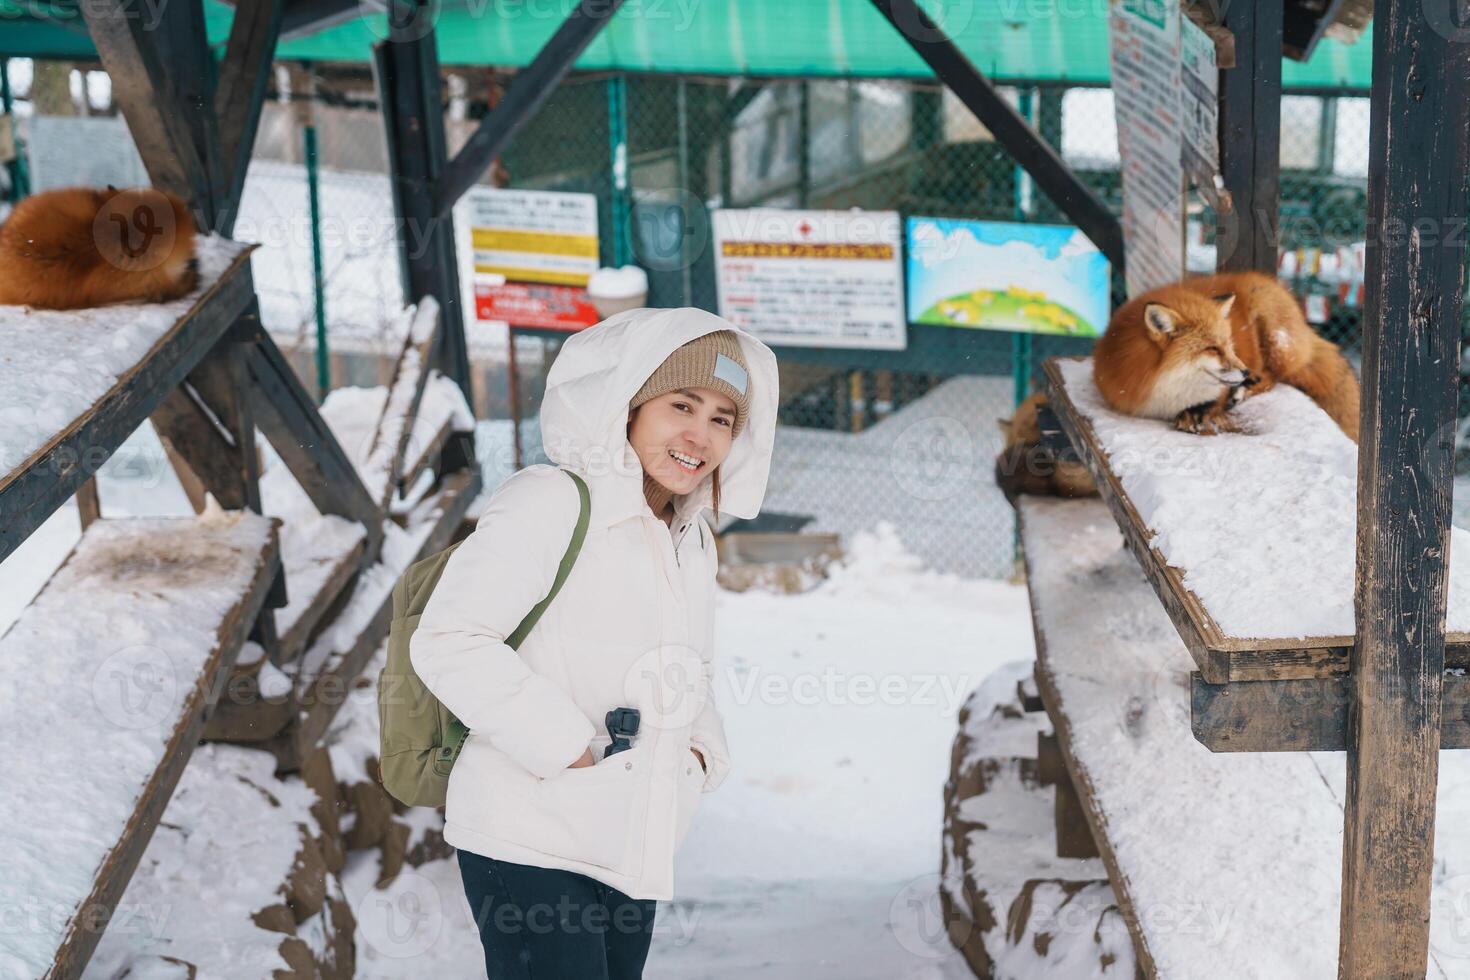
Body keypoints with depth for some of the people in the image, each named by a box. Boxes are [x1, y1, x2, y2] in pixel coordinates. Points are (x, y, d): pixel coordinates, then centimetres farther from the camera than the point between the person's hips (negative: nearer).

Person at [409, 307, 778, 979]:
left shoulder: (691, 542, 14)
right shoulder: (552, 502, -13)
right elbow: (448, 640, -21)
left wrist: (700, 751, 5)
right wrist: (567, 746, -22)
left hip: (629, 846, 8)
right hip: (528, 842, -8)